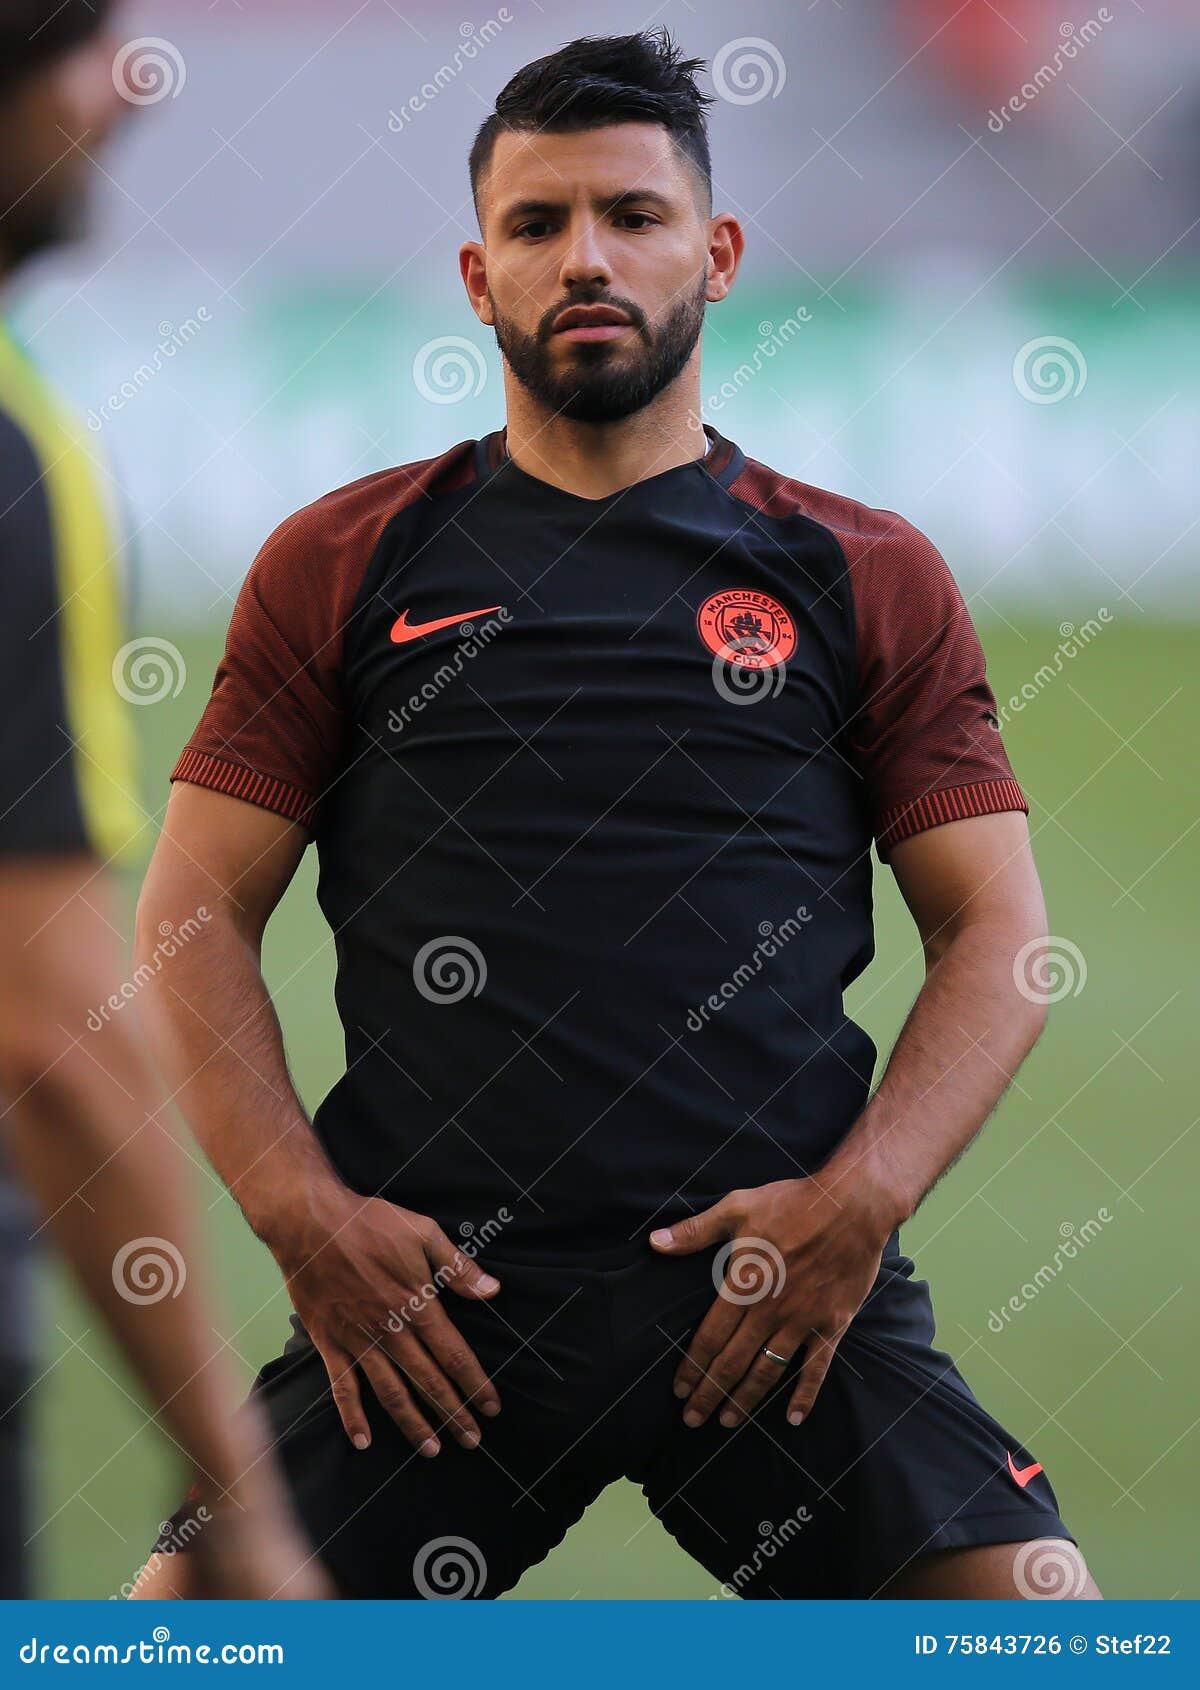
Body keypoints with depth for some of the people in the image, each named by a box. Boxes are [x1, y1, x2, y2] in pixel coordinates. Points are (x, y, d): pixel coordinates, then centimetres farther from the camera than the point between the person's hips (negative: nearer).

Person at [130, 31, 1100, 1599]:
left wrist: (856, 1200, -7)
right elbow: (194, 914, 11)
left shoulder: (867, 577, 13)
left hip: (780, 1287, 0)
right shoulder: (338, 568, 13)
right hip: (431, 1287, 0)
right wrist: (303, 1213, -4)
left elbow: (999, 935, 10)